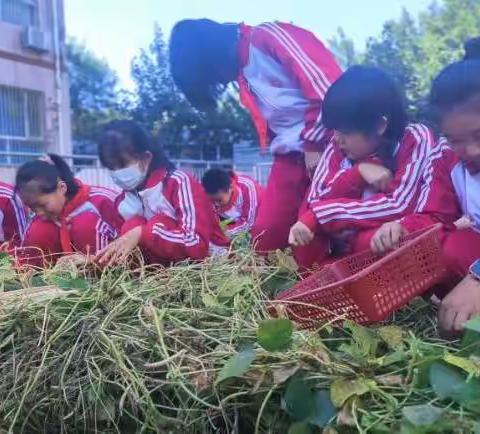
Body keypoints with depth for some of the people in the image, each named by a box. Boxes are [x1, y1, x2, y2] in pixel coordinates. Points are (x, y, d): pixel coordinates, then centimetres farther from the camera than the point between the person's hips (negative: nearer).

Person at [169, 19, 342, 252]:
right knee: (265, 234, 2)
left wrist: (315, 143, -12)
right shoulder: (241, 72, 16)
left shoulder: (270, 36, -9)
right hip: (290, 156, 8)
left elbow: (330, 87, -17)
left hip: (325, 145, -8)